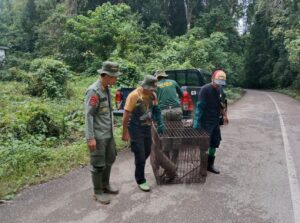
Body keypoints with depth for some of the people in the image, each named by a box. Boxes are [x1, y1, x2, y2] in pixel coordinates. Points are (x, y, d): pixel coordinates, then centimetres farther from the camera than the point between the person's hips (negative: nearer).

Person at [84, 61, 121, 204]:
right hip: (98, 135, -9)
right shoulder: (93, 91, -19)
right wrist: (90, 137, -21)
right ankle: (98, 192, 21)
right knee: (98, 164, 4)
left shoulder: (106, 89, 8)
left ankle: (105, 185, 36)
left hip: (108, 133, 9)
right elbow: (88, 115, -20)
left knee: (109, 160, 19)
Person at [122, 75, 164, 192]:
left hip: (147, 128, 7)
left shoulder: (153, 95, 0)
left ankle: (139, 169, 47)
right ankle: (140, 181, 18)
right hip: (136, 129, -6)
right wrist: (125, 133, -15)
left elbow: (156, 110, 14)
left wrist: (160, 123, 5)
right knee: (140, 156, 0)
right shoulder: (134, 95, -19)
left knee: (147, 152, 19)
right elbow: (126, 115, -17)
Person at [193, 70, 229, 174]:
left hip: (215, 121, 8)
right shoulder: (205, 89, -17)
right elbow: (200, 106, -22)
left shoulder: (220, 89, 7)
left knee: (215, 142, 14)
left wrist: (224, 115, 17)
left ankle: (210, 165, 30)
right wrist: (196, 122, -25)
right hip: (205, 122, -8)